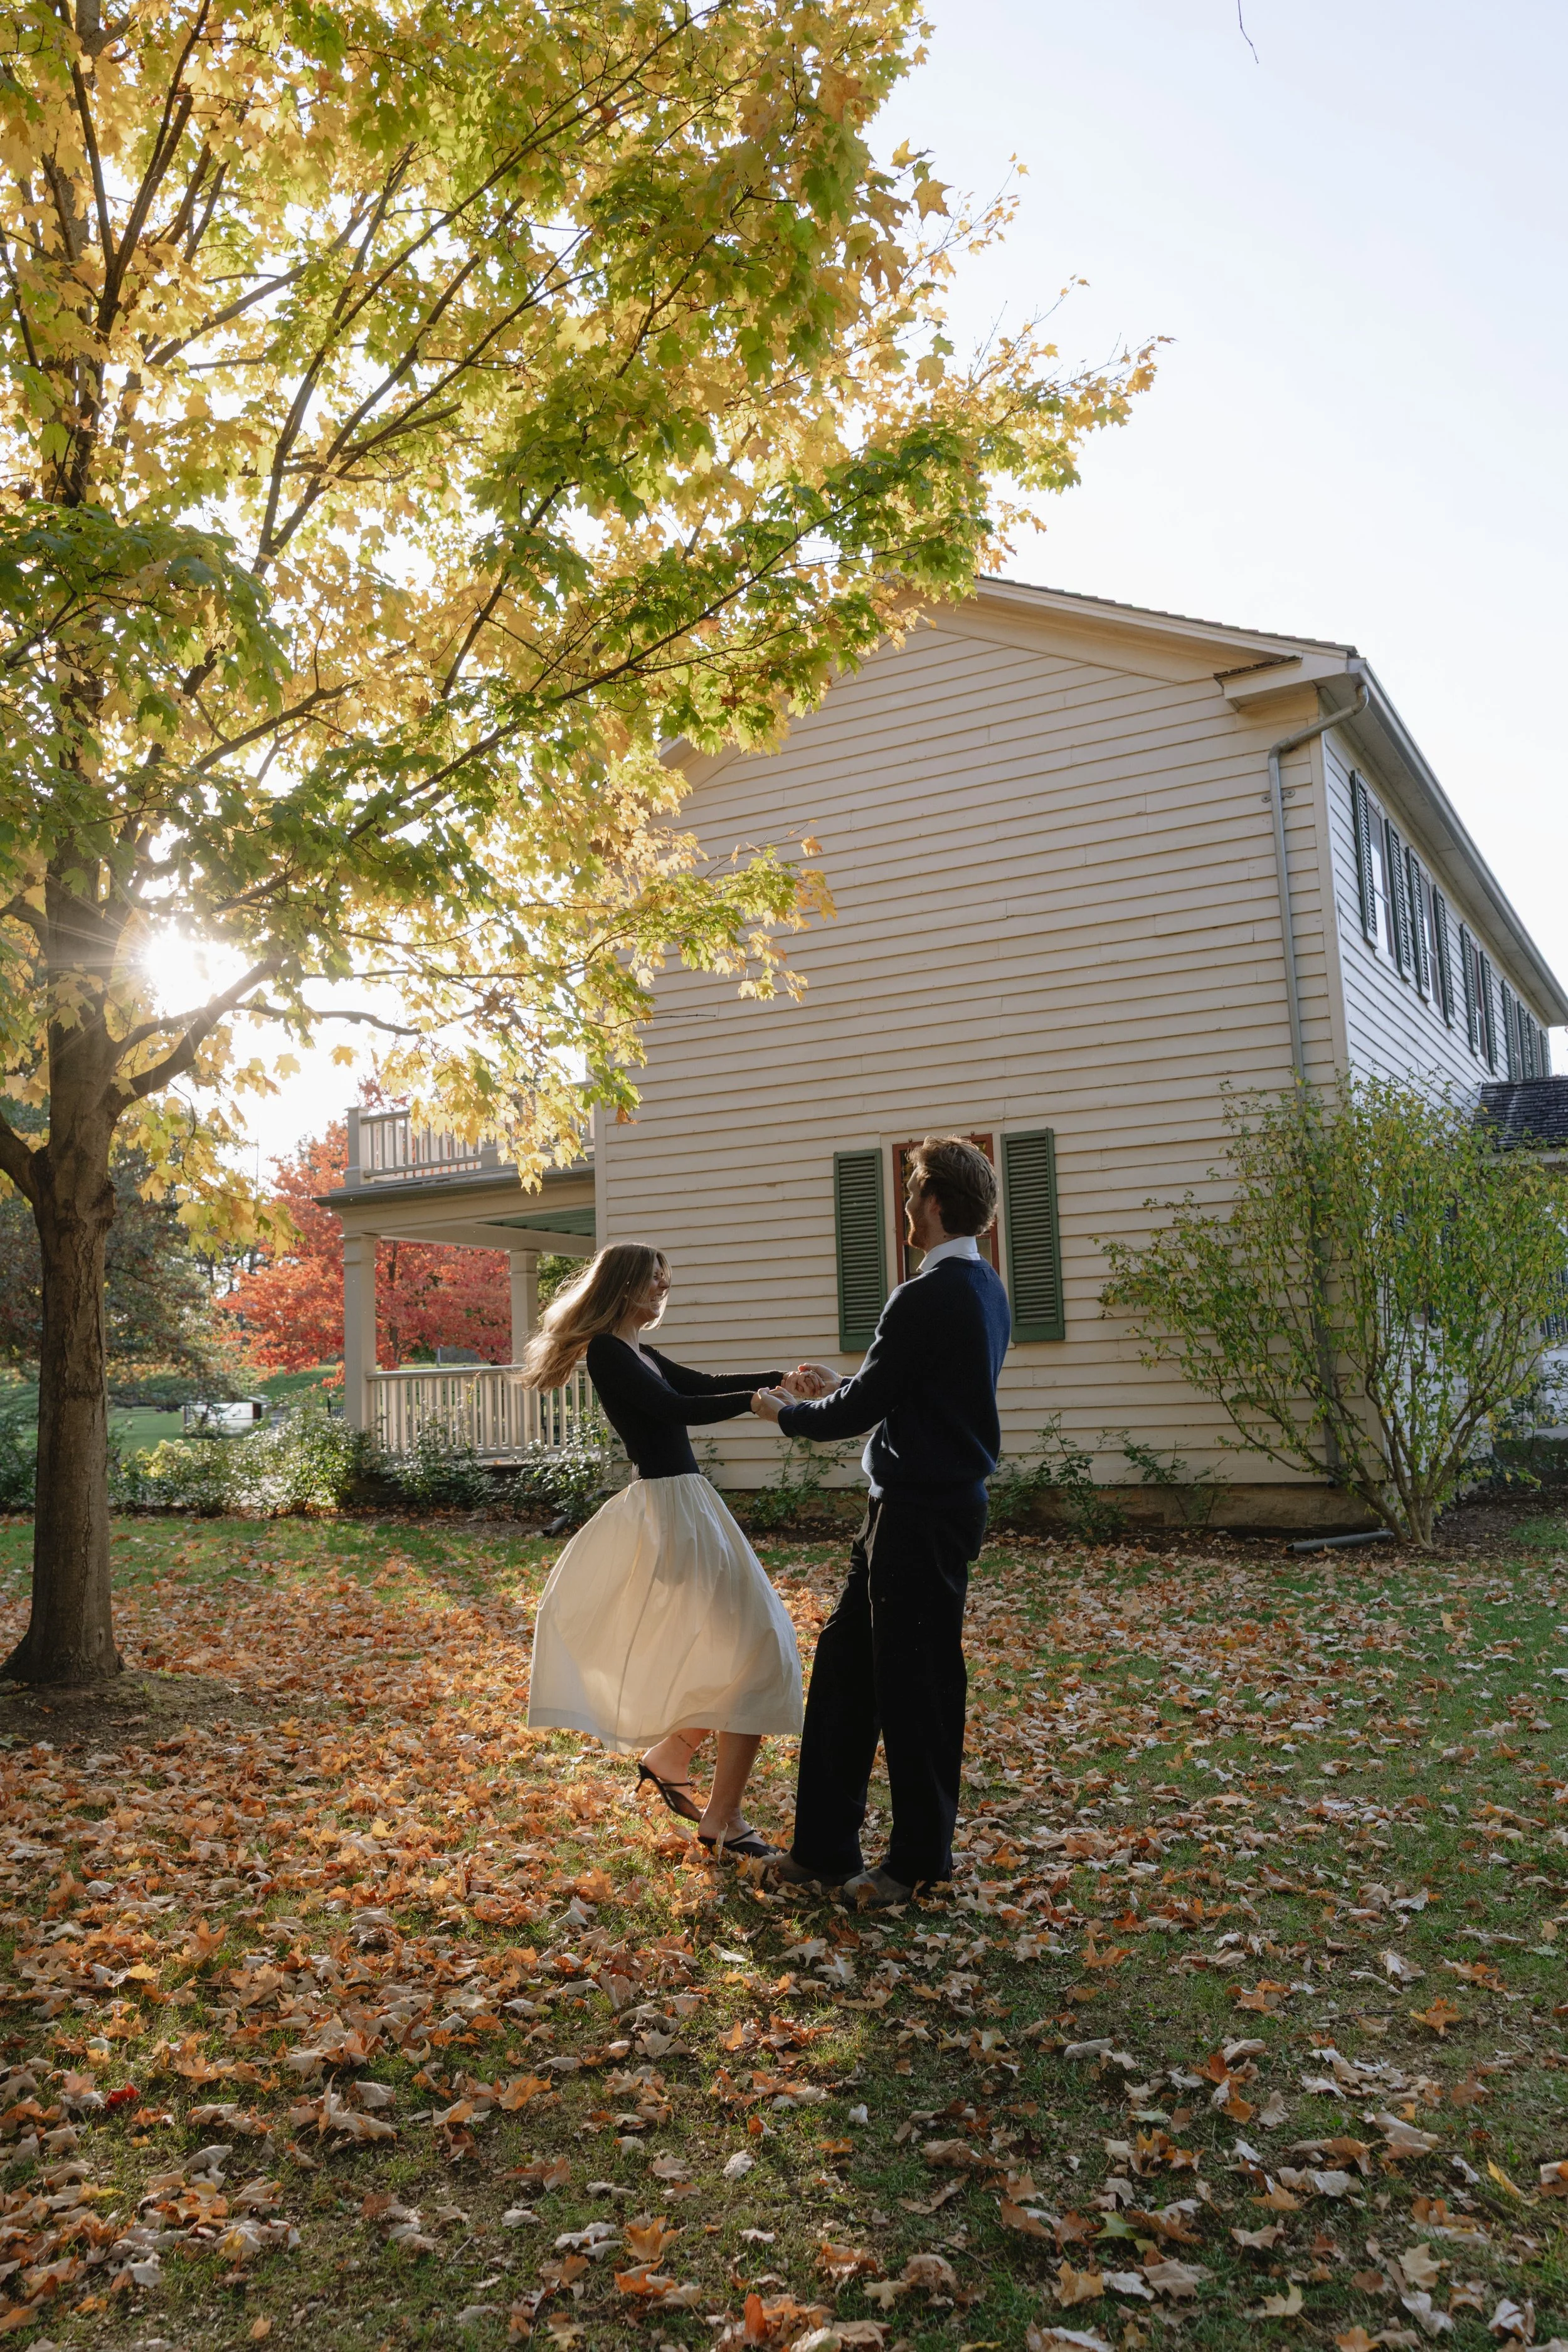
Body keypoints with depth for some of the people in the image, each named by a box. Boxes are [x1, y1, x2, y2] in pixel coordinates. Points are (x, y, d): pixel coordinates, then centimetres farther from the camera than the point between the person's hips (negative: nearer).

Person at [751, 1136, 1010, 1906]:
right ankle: (822, 1848, 24)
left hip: (921, 1516, -10)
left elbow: (858, 1411, -15)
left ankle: (920, 1858, 20)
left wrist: (786, 1412, 2)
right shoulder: (984, 1288, 11)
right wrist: (842, 1386, 24)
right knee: (845, 1660, 15)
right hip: (933, 1502, 10)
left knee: (914, 1680, 4)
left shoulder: (928, 1298, -20)